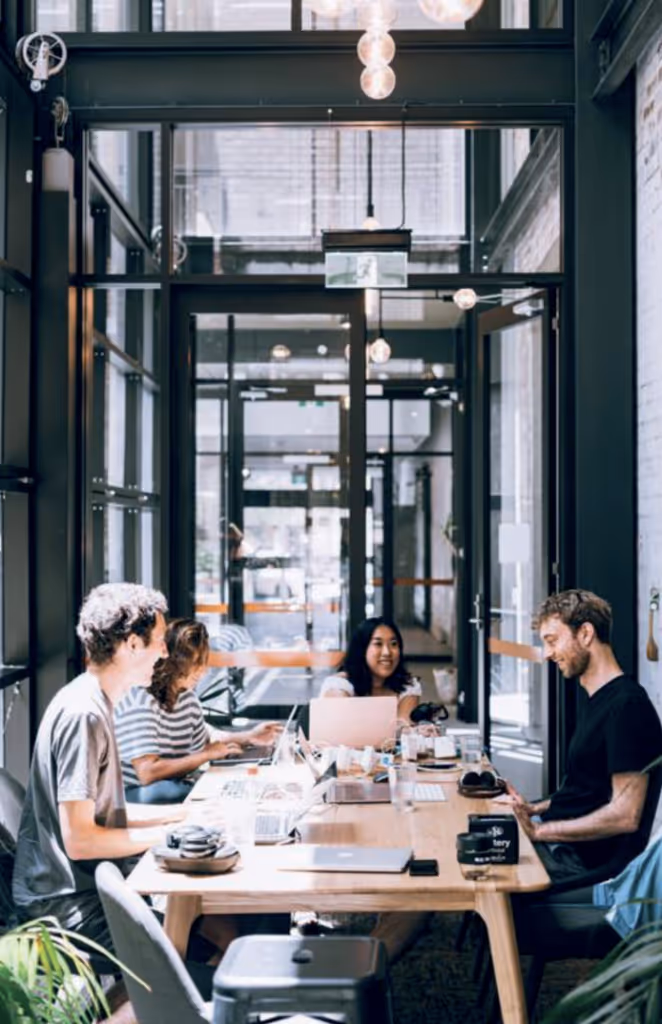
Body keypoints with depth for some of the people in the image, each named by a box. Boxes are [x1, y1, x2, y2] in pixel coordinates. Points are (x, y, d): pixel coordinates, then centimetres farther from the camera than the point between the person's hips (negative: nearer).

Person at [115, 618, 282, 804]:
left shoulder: (186, 695, 5)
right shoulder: (140, 700, -21)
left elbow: (203, 740, 23)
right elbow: (148, 772, -29)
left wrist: (248, 738, 8)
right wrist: (207, 754, -20)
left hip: (179, 788, 8)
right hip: (137, 796, -8)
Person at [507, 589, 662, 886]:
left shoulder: (627, 706, -19)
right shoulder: (587, 693, 14)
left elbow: (625, 815, -23)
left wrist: (541, 831, -20)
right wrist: (536, 809, 6)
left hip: (588, 858, -10)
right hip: (561, 837, 10)